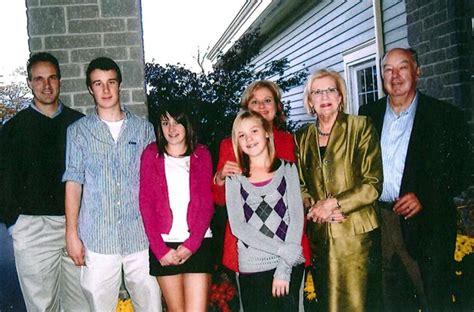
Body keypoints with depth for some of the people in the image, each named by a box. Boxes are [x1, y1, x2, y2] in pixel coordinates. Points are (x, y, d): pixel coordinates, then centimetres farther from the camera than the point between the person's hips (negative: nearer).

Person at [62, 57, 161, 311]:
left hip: (141, 235, 1)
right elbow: (73, 183, 3)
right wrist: (71, 233, -2)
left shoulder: (144, 128, 9)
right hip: (97, 239, -1)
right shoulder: (78, 131, 6)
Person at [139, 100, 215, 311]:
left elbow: (206, 204, 2)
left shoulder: (201, 154, 6)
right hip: (164, 246, 0)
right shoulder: (151, 154, 5)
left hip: (197, 243, 0)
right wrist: (160, 249, -7)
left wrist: (191, 244, -10)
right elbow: (146, 204, 1)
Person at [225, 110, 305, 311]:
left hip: (291, 265, 0)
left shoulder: (287, 170, 5)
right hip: (252, 269, 0)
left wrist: (284, 269, -10)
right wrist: (283, 250, -13)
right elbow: (238, 227, -5)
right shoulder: (234, 179, 5)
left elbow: (297, 218, -2)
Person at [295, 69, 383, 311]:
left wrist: (333, 203, -16)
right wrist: (313, 205, -9)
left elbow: (373, 183, -8)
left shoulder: (360, 127, -1)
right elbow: (299, 186, 12)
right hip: (319, 236, 4)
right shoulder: (302, 138, 11)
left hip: (356, 235, -3)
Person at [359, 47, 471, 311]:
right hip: (379, 220, 4)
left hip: (426, 225, -3)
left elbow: (459, 170, -5)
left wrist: (424, 197, -17)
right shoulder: (369, 114, 9)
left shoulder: (446, 115, -2)